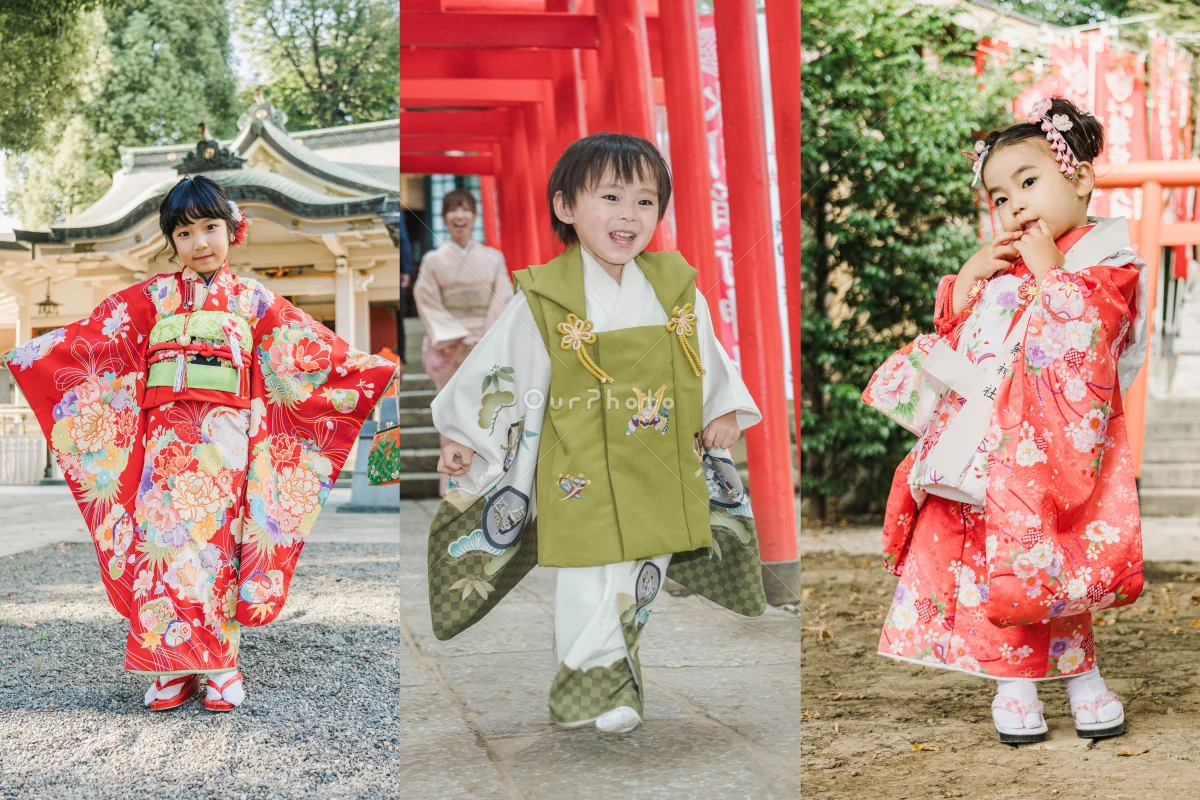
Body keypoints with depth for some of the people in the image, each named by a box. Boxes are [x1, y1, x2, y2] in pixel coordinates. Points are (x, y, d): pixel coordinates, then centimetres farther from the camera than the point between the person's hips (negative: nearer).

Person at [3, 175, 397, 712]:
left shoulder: (252, 300, 11)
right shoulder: (151, 297, 12)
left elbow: (312, 350, 10)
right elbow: (88, 339, 10)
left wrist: (371, 373, 5)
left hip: (225, 437, -1)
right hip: (166, 434, 1)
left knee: (218, 541, -5)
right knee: (165, 540, -5)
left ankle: (220, 665, 1)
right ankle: (172, 668, 0)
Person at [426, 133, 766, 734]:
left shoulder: (676, 287, 1)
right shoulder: (546, 298, -11)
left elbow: (706, 359, 14)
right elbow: (502, 369, -4)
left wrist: (722, 414, 9)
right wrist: (463, 437, -1)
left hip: (663, 470, 5)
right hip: (582, 474, -4)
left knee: (646, 577, 14)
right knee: (592, 582, -1)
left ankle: (613, 663, 31)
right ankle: (594, 685, 15)